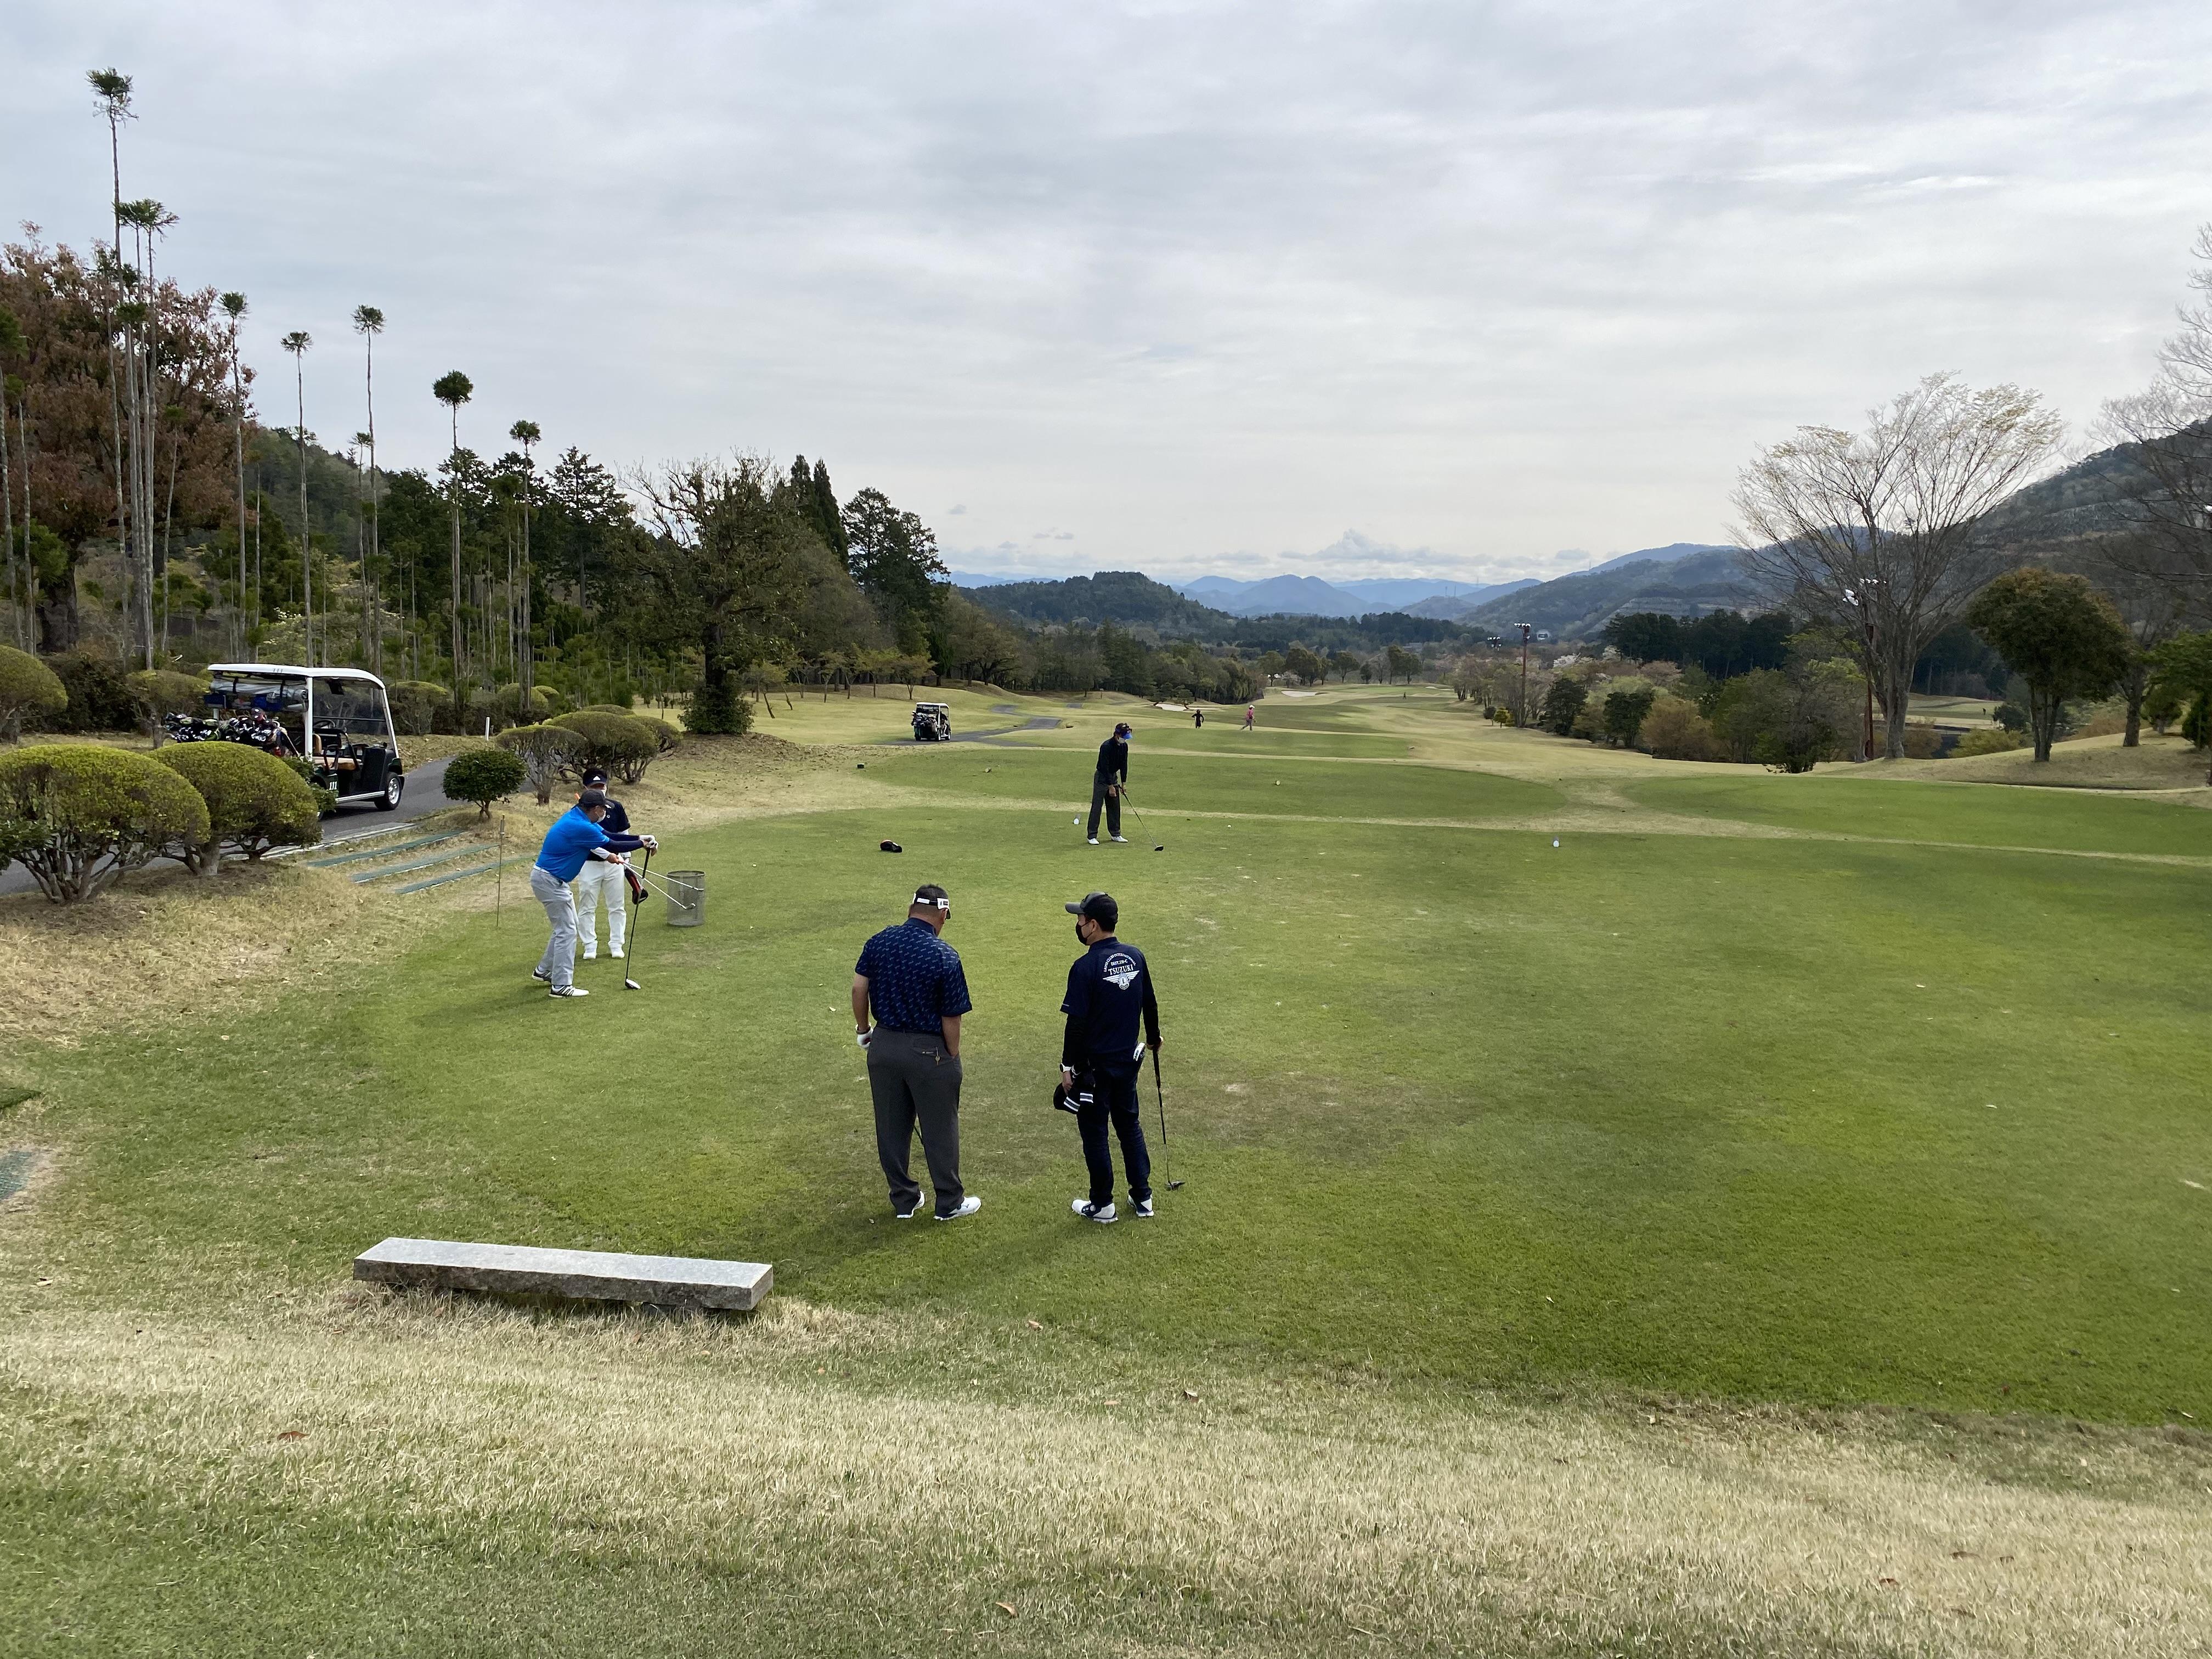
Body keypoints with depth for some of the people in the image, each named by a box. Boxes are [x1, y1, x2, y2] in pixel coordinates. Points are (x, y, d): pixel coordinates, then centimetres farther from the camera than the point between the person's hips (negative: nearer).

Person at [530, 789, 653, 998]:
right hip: (549, 880, -10)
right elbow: (612, 846, -17)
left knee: (565, 927, 20)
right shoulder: (580, 827, -25)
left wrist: (639, 838, 2)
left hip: (549, 877, 10)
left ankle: (543, 971, 31)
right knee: (567, 930, -5)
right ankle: (562, 985, -3)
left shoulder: (577, 817, 5)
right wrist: (642, 844, -5)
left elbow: (608, 837, 11)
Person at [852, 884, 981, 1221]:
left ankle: (903, 1200, 27)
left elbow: (859, 988, -2)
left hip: (884, 1045, 5)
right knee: (940, 1129, 10)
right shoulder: (945, 957, -17)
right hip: (929, 1052, -5)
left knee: (891, 1127, 16)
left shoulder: (879, 942, -3)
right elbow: (951, 1019, -13)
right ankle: (950, 1203, 22)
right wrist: (952, 1057, 0)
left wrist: (863, 1030, 12)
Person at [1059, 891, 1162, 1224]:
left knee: (1094, 1133, 8)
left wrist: (1068, 1066, -9)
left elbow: (1077, 1024, -19)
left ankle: (1102, 1205, 17)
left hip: (1094, 1066, -6)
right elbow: (1150, 1005, 9)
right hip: (1128, 1060, 6)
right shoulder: (1135, 956, -2)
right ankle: (1143, 1197, 25)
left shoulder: (1085, 967, -21)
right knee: (1130, 1125, 19)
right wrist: (1154, 1038, 26)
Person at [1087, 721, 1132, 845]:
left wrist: (1124, 783, 2)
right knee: (1097, 806, -7)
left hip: (1113, 776, 7)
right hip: (1102, 777, -7)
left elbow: (1124, 765, 6)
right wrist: (1110, 786, -22)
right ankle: (1092, 836, -5)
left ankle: (1116, 834, 16)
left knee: (1115, 806, 9)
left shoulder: (1124, 746, -1)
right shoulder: (1106, 746, -24)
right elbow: (1104, 767, -23)